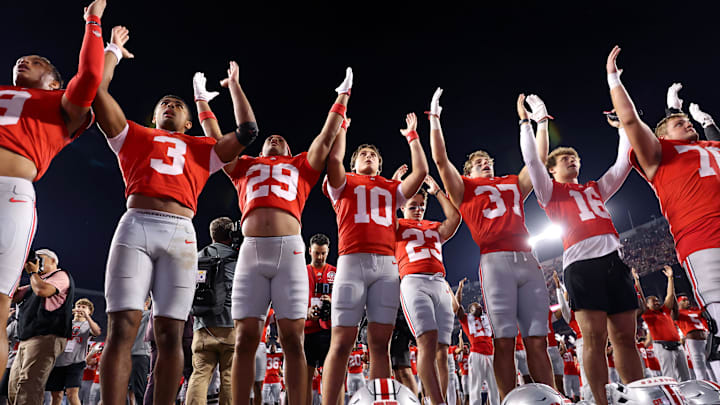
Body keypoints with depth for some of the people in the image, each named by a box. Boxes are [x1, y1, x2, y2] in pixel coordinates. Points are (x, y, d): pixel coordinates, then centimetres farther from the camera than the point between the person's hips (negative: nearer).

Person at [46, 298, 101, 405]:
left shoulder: (88, 324, 12)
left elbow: (97, 332, -9)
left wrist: (86, 316, -18)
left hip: (75, 362, -3)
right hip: (58, 361, 3)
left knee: (72, 393, -15)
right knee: (56, 394, 5)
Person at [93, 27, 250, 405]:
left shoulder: (202, 148, 25)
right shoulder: (134, 136, 23)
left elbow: (247, 132, 19)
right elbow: (98, 90, 18)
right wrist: (114, 50, 32)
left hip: (180, 233, 1)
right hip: (135, 226, 0)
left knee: (170, 333, -4)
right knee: (122, 326, -9)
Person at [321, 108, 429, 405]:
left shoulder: (392, 189, 26)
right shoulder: (344, 185, 19)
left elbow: (421, 171, 18)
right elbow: (334, 159, 2)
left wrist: (412, 137, 27)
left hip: (387, 266, 3)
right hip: (351, 261, -2)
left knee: (380, 342, -2)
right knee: (342, 341, -8)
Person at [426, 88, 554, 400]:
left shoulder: (514, 184, 28)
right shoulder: (465, 187, 17)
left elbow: (538, 159, 32)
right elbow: (440, 159, 8)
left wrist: (541, 123, 34)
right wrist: (434, 120, 7)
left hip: (528, 260, 4)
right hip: (495, 260, -3)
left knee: (538, 340, 1)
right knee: (504, 341, -4)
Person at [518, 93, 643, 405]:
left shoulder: (596, 189, 29)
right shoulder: (550, 190, 14)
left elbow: (623, 163, 31)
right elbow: (531, 159, 4)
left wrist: (623, 127, 35)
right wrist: (525, 121, 8)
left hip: (614, 257, 5)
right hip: (581, 261, -5)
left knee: (625, 336, 4)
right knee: (594, 336, -8)